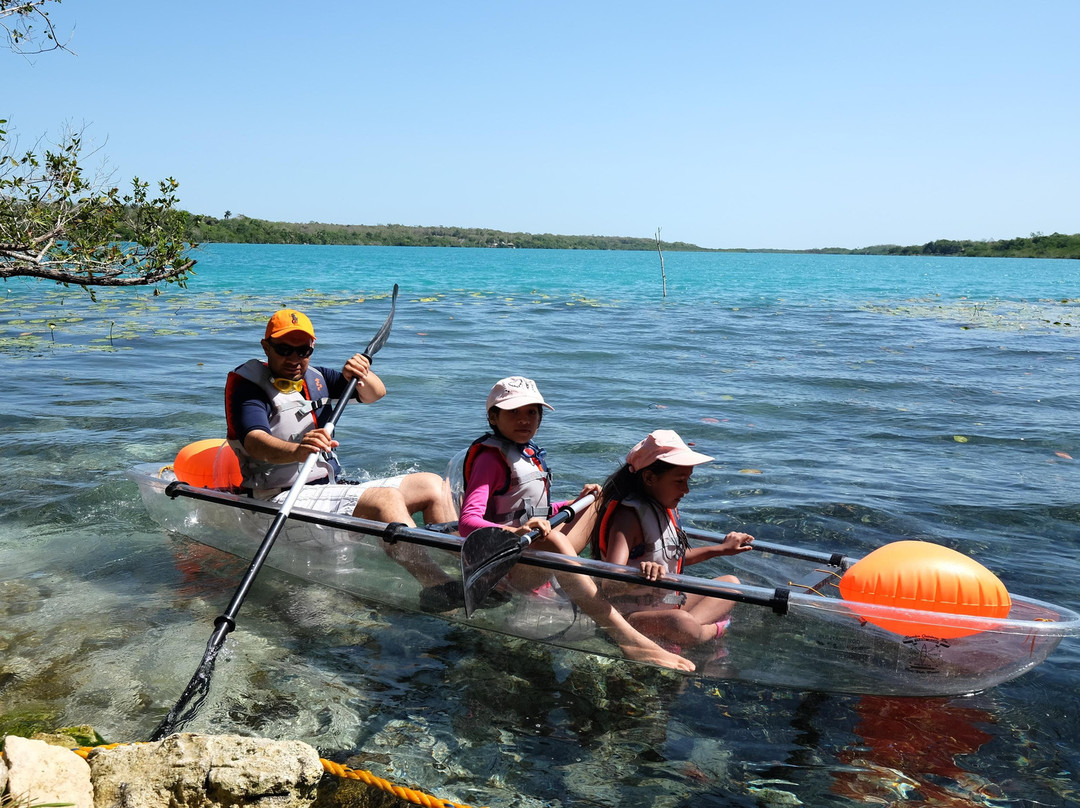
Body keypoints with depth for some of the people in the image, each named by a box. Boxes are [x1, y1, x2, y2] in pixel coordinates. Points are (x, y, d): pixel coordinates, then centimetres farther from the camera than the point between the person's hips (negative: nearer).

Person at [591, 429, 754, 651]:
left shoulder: (665, 508, 8)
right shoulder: (628, 515, -21)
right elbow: (611, 583, -35)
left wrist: (721, 548, 32)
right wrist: (642, 574, -56)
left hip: (668, 604, 11)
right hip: (631, 614, -11)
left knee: (731, 582, 9)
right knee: (679, 622, -40)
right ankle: (711, 629, -6)